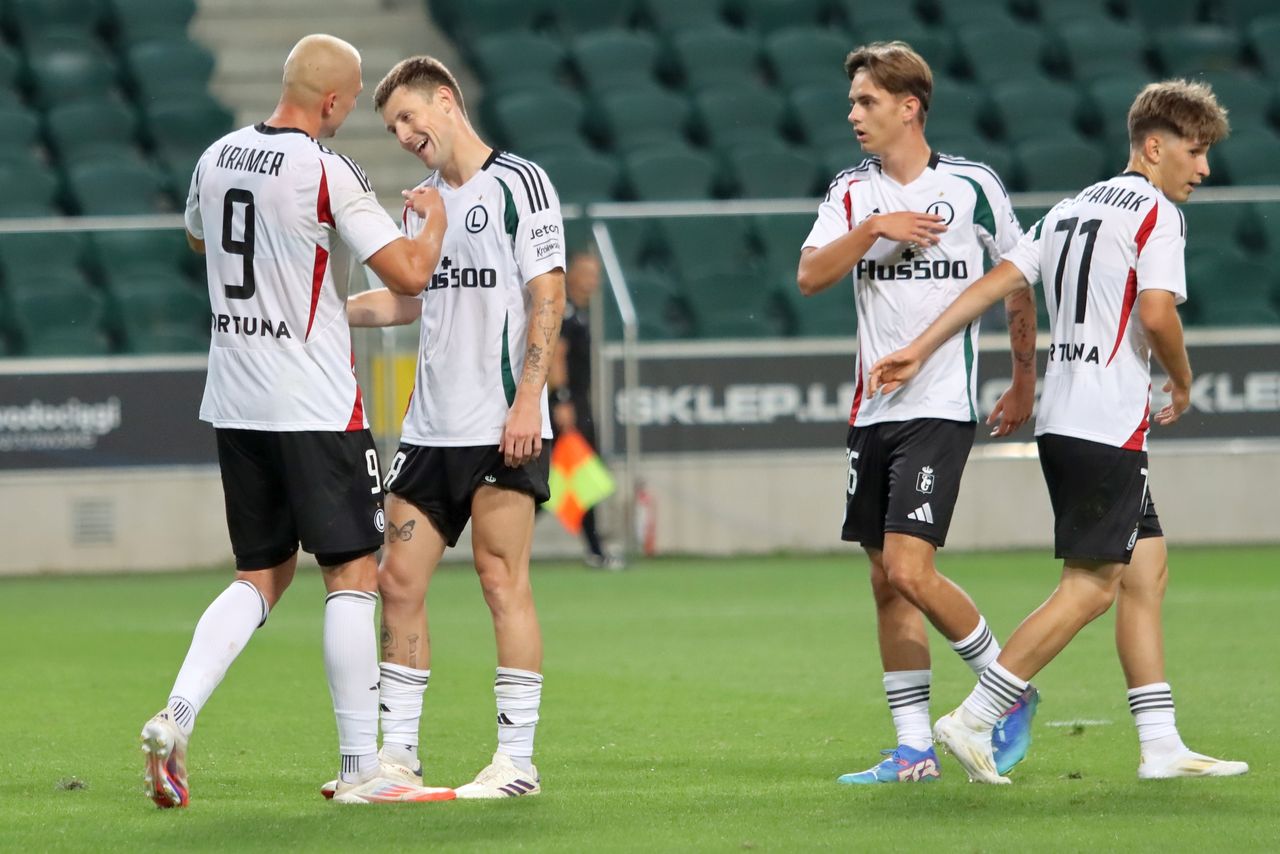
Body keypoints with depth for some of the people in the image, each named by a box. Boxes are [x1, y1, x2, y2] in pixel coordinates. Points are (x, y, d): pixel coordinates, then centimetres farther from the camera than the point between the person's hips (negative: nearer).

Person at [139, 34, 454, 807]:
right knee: (353, 575, 0)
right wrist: (434, 221, 2)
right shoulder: (329, 174, -15)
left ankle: (177, 716, -3)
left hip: (234, 400, 7)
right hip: (315, 405, -7)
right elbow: (408, 274, -17)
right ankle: (361, 767, 0)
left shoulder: (217, 159, 6)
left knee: (262, 576, 15)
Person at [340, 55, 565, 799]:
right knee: (400, 582, 4)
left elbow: (548, 297, -9)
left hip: (502, 427, -7)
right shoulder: (424, 200, 17)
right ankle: (398, 753, 10)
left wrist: (528, 401, -17)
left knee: (503, 583, -6)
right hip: (430, 427, 7)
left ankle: (518, 759, -2)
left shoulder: (518, 182, -5)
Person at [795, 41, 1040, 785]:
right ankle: (914, 750, 10)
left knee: (911, 570, -16)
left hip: (941, 410, -5)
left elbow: (1017, 282, 11)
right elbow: (809, 276, -5)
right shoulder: (852, 193, 8)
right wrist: (873, 230, -18)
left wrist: (1024, 382, 16)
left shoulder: (972, 186, -2)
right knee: (887, 585, 4)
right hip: (874, 411, 5)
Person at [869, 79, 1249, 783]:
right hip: (1108, 427, -9)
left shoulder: (1071, 209, 17)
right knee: (1091, 587, -7)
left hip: (1063, 421, 9)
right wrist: (1182, 382, -2)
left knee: (1147, 570, 11)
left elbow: (996, 281, 12)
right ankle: (973, 721, -10)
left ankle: (1161, 746, 10)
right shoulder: (1156, 212, -8)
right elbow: (1155, 313, -20)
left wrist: (919, 351, 10)